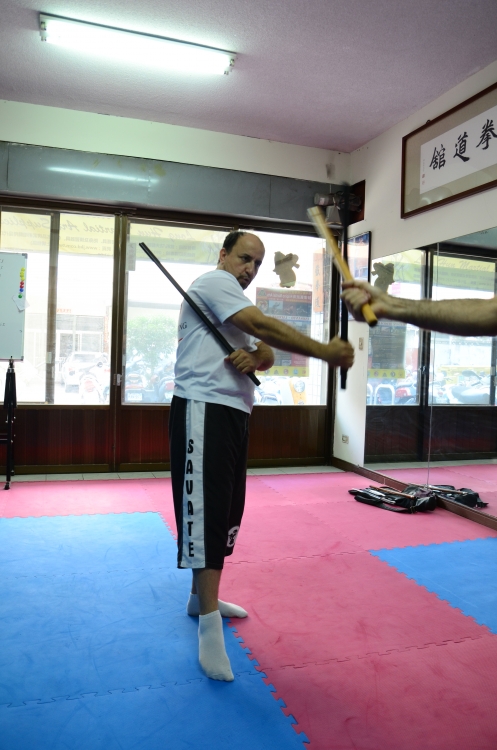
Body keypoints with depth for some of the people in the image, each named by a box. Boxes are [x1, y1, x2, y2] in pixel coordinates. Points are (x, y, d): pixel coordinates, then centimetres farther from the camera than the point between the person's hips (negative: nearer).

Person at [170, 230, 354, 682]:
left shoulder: (235, 303, 24)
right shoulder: (214, 282, -6)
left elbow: (267, 354, 13)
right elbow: (264, 326, -19)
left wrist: (253, 357, -11)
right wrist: (325, 353, -22)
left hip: (234, 412, 10)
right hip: (204, 411, -10)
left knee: (227, 510, 15)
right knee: (205, 509, -10)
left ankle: (202, 597, 30)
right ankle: (209, 624, -3)